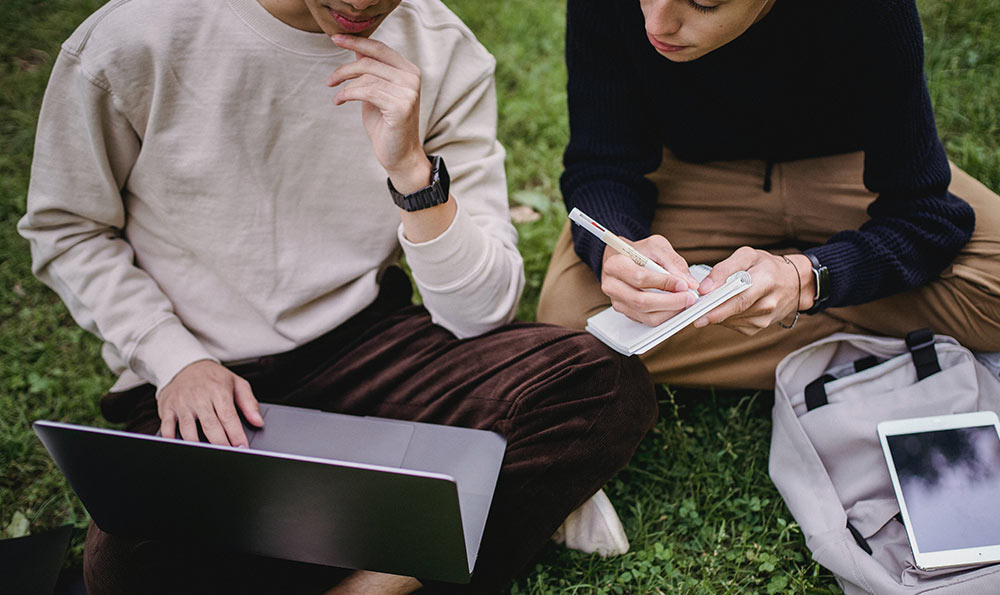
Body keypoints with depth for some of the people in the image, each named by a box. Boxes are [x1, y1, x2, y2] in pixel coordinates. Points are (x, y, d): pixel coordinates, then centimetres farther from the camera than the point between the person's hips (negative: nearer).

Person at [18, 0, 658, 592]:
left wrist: (412, 170, -25)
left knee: (610, 388, -23)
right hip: (195, 377, -1)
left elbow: (480, 313, -9)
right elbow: (67, 231, 3)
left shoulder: (447, 57, -7)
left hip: (364, 344, 2)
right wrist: (175, 360, -12)